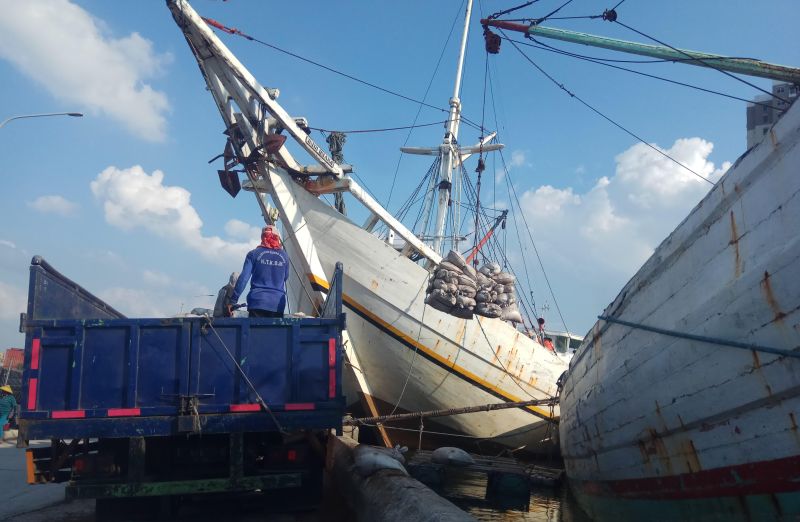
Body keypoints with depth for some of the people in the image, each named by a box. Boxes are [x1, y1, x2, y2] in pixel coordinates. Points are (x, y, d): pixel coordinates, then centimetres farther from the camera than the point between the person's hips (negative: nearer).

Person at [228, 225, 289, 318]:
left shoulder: (254, 253, 3)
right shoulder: (284, 256, 10)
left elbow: (243, 278, -4)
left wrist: (233, 300, -4)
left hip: (258, 302, -2)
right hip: (278, 304, 2)